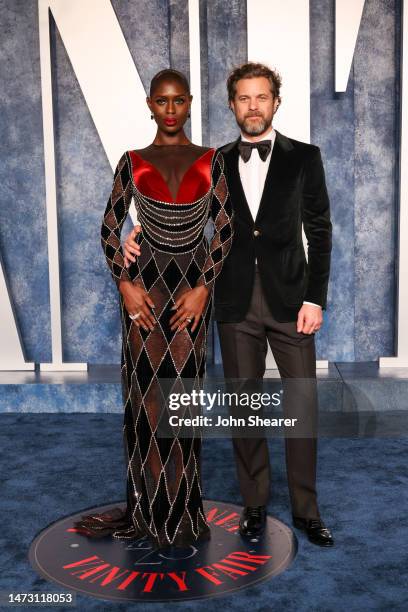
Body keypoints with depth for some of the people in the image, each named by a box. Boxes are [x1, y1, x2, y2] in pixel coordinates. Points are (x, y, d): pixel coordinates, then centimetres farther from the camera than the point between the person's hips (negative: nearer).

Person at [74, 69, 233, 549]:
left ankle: (179, 507, 21)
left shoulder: (210, 161, 4)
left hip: (193, 285, 0)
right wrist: (125, 284, -7)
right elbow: (109, 229, 5)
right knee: (146, 393, 3)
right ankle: (147, 507, 19)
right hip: (144, 284, 0)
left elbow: (225, 228, 1)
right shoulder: (133, 162, 5)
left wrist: (202, 287, -9)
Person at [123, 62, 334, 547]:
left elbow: (320, 232, 0)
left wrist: (314, 299, -7)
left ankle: (305, 508, 19)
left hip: (289, 300, -1)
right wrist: (141, 232, -11)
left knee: (303, 403, 2)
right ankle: (254, 503, 25)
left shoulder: (303, 157, 2)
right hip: (236, 303, 2)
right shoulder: (216, 163, 8)